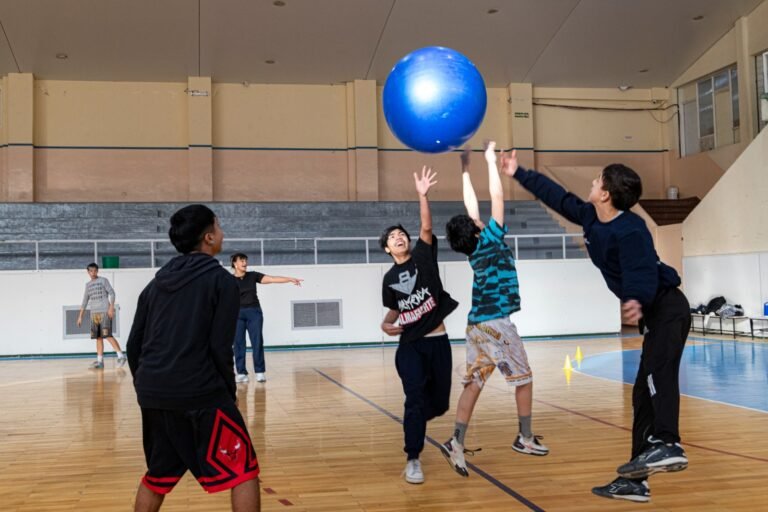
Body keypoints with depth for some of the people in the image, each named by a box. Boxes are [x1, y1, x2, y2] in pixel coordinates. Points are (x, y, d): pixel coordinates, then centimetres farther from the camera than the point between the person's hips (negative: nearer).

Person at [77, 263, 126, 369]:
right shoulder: (88, 285, 17)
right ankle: (100, 361, 5)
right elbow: (85, 301, 20)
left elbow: (111, 293, -5)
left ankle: (121, 356, -12)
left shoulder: (103, 280, 2)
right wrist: (80, 316, 17)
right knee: (98, 337, 3)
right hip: (94, 313, 5)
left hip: (105, 312, -5)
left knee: (108, 335, -14)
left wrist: (111, 307, -17)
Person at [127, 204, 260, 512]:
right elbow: (220, 347, -9)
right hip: (199, 393, -7)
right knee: (243, 471, 3)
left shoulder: (157, 282, 15)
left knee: (157, 476, 23)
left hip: (152, 394, 7)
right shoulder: (221, 280, -3)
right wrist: (229, 393, 3)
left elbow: (133, 345, 15)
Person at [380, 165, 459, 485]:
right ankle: (413, 461, 1)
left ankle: (414, 423, 42)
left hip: (437, 342, 0)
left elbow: (427, 227, -15)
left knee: (439, 402, 8)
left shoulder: (423, 257, 0)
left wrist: (422, 195, -27)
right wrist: (386, 324, -3)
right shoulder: (390, 278, 6)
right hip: (409, 346, 0)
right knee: (415, 400, -10)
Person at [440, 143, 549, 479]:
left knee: (473, 383, 3)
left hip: (476, 324, 7)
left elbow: (471, 206, 16)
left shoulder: (474, 249, 7)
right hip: (496, 324, -7)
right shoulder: (490, 241, -10)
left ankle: (457, 443, -5)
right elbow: (497, 198, -10)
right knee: (524, 379, 9)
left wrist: (465, 168, 21)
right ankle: (526, 439, 18)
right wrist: (490, 159, -2)